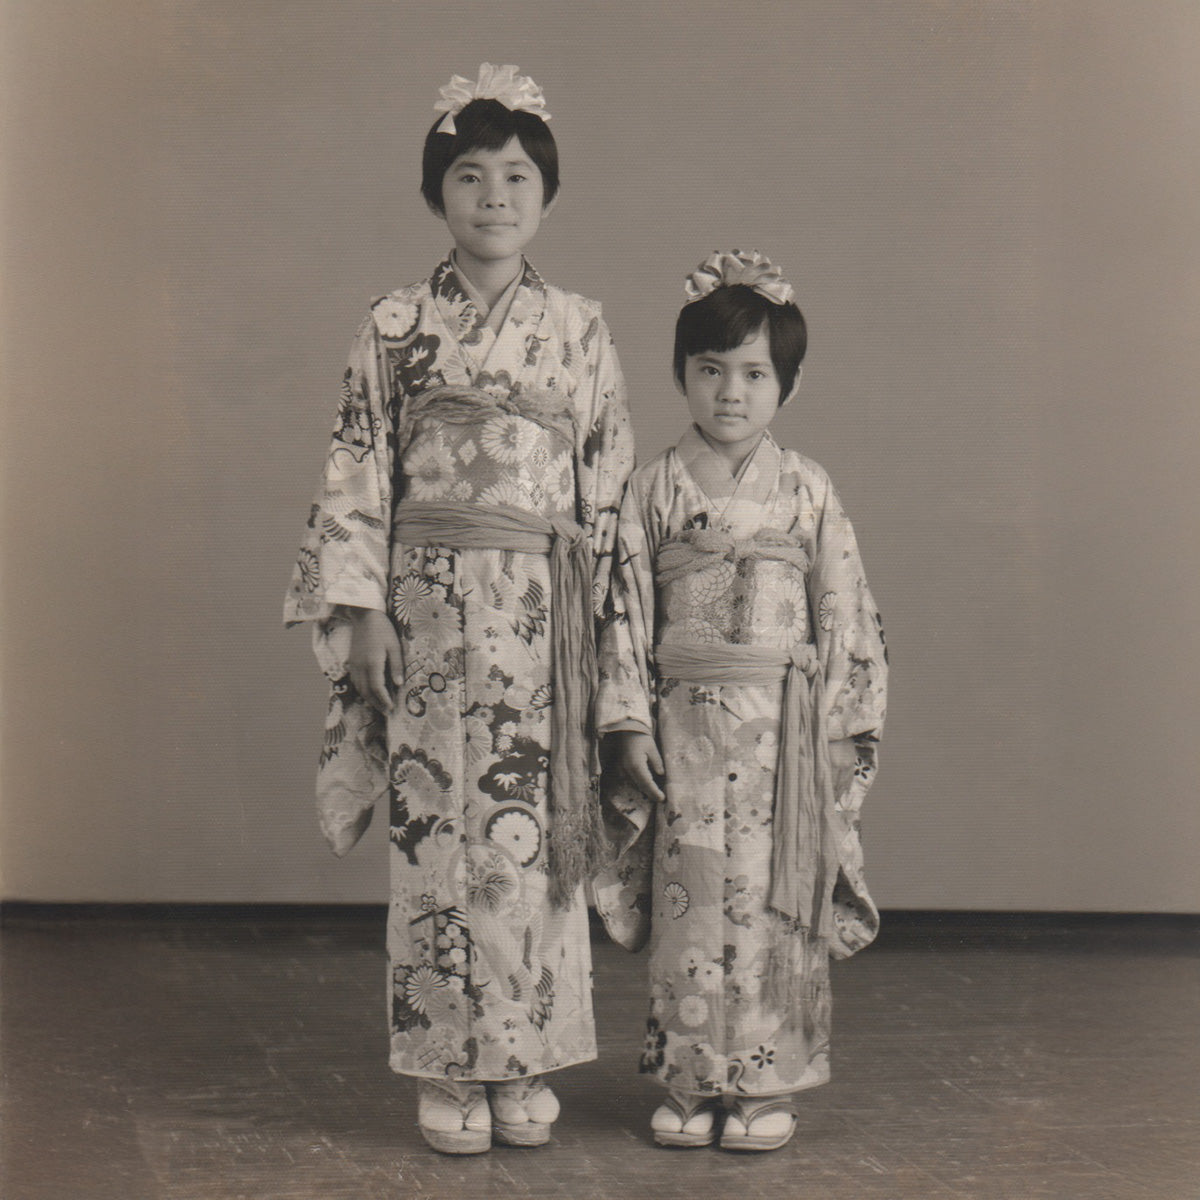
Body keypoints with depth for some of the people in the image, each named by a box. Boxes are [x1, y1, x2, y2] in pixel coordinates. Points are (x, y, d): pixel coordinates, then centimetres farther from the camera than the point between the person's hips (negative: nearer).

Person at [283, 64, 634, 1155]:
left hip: (545, 615, 0)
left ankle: (527, 1064, 14)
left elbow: (610, 482, 6)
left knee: (535, 830, 2)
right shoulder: (396, 329, 4)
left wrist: (604, 611, 1)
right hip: (430, 605, 0)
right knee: (435, 825, 1)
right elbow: (357, 472, 3)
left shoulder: (579, 329, 6)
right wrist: (359, 605, -3)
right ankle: (451, 1068, 12)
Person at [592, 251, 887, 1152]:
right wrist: (628, 722, -2)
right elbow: (628, 609, 3)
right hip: (687, 723, 1)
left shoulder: (806, 491, 3)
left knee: (771, 901, 1)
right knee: (690, 899, 3)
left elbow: (844, 611, 3)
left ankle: (767, 1086, 13)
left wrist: (843, 728, -1)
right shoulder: (657, 488, 4)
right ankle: (693, 1083, 15)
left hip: (784, 725, 0)